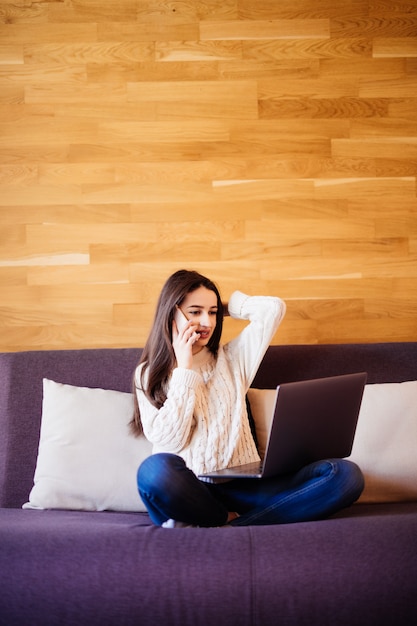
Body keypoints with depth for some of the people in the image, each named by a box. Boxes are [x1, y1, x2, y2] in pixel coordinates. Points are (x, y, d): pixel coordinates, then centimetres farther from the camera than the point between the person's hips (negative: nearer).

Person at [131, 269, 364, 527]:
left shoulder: (231, 358, 18)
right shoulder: (149, 374, 10)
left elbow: (273, 308, 9)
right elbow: (169, 440, -5)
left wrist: (227, 304, 20)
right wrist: (184, 369, -2)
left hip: (243, 485, 4)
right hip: (188, 489, -4)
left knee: (345, 474, -20)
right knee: (156, 469, -41)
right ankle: (232, 520, -15)